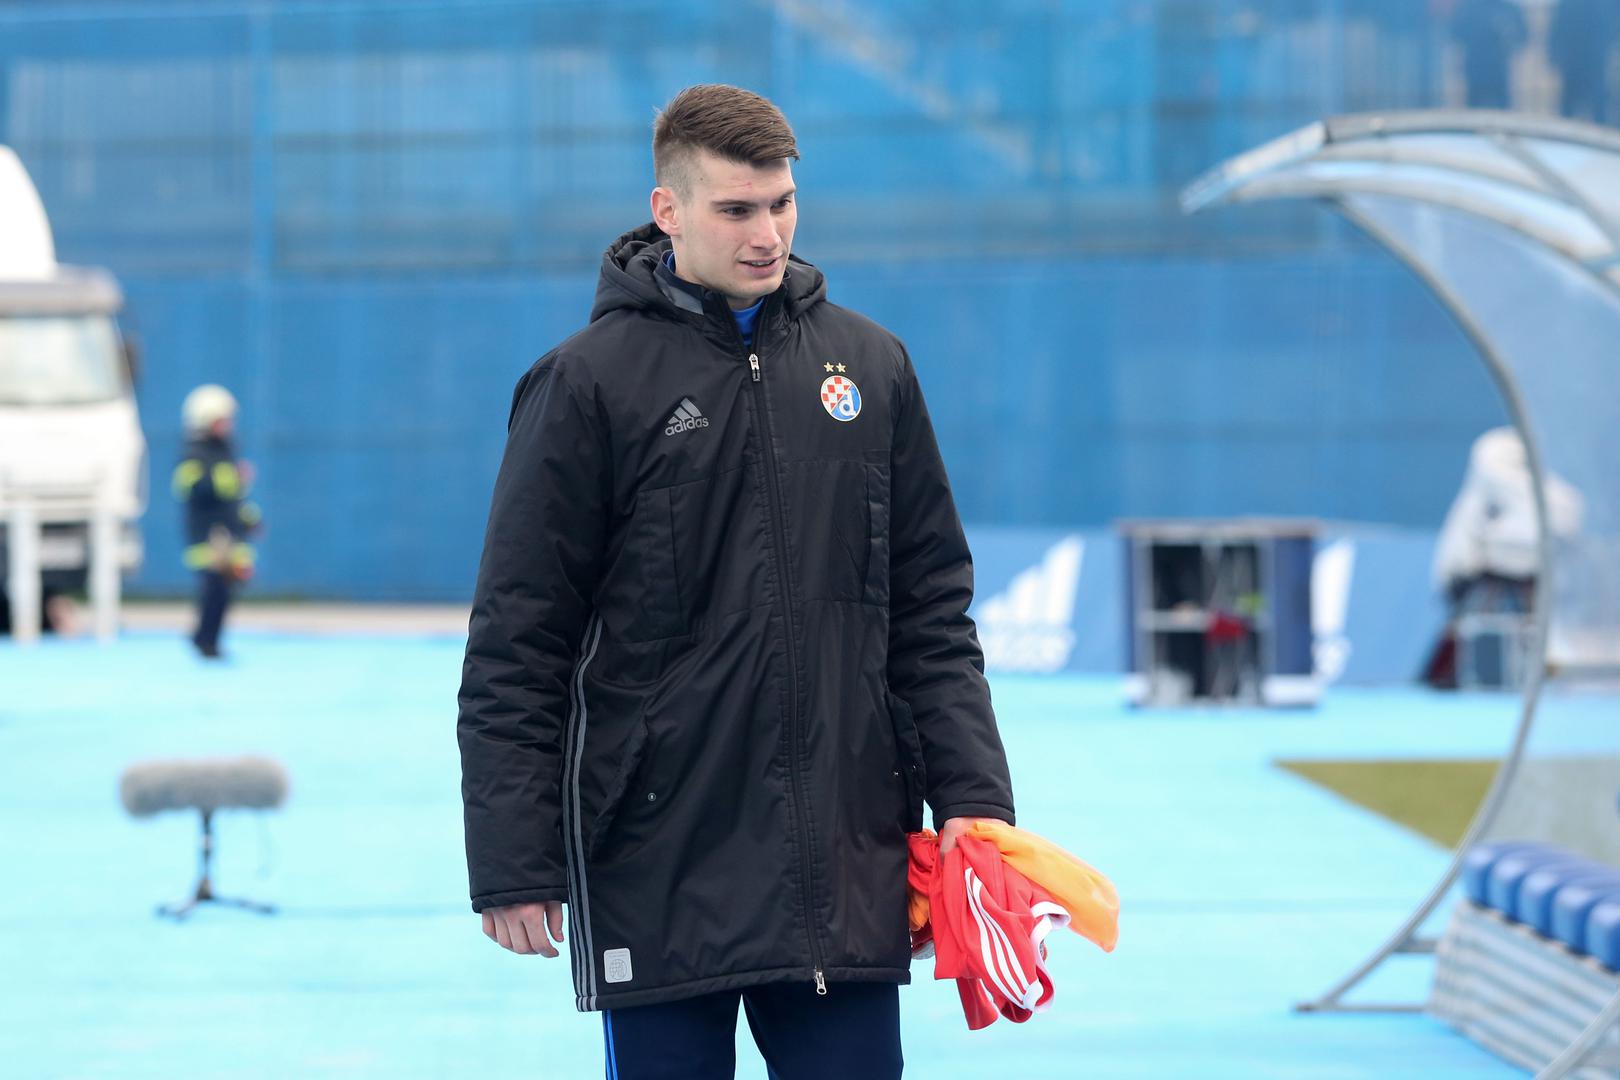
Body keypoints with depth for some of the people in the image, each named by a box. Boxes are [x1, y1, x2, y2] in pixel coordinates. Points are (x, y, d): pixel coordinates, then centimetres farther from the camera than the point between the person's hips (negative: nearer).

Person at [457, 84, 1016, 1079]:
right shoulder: (589, 382, -3)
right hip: (657, 877, -3)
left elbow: (933, 612, 13)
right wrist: (513, 865, -8)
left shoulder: (871, 365, 9)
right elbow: (516, 647, -4)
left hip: (848, 868, 3)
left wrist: (972, 795, 3)